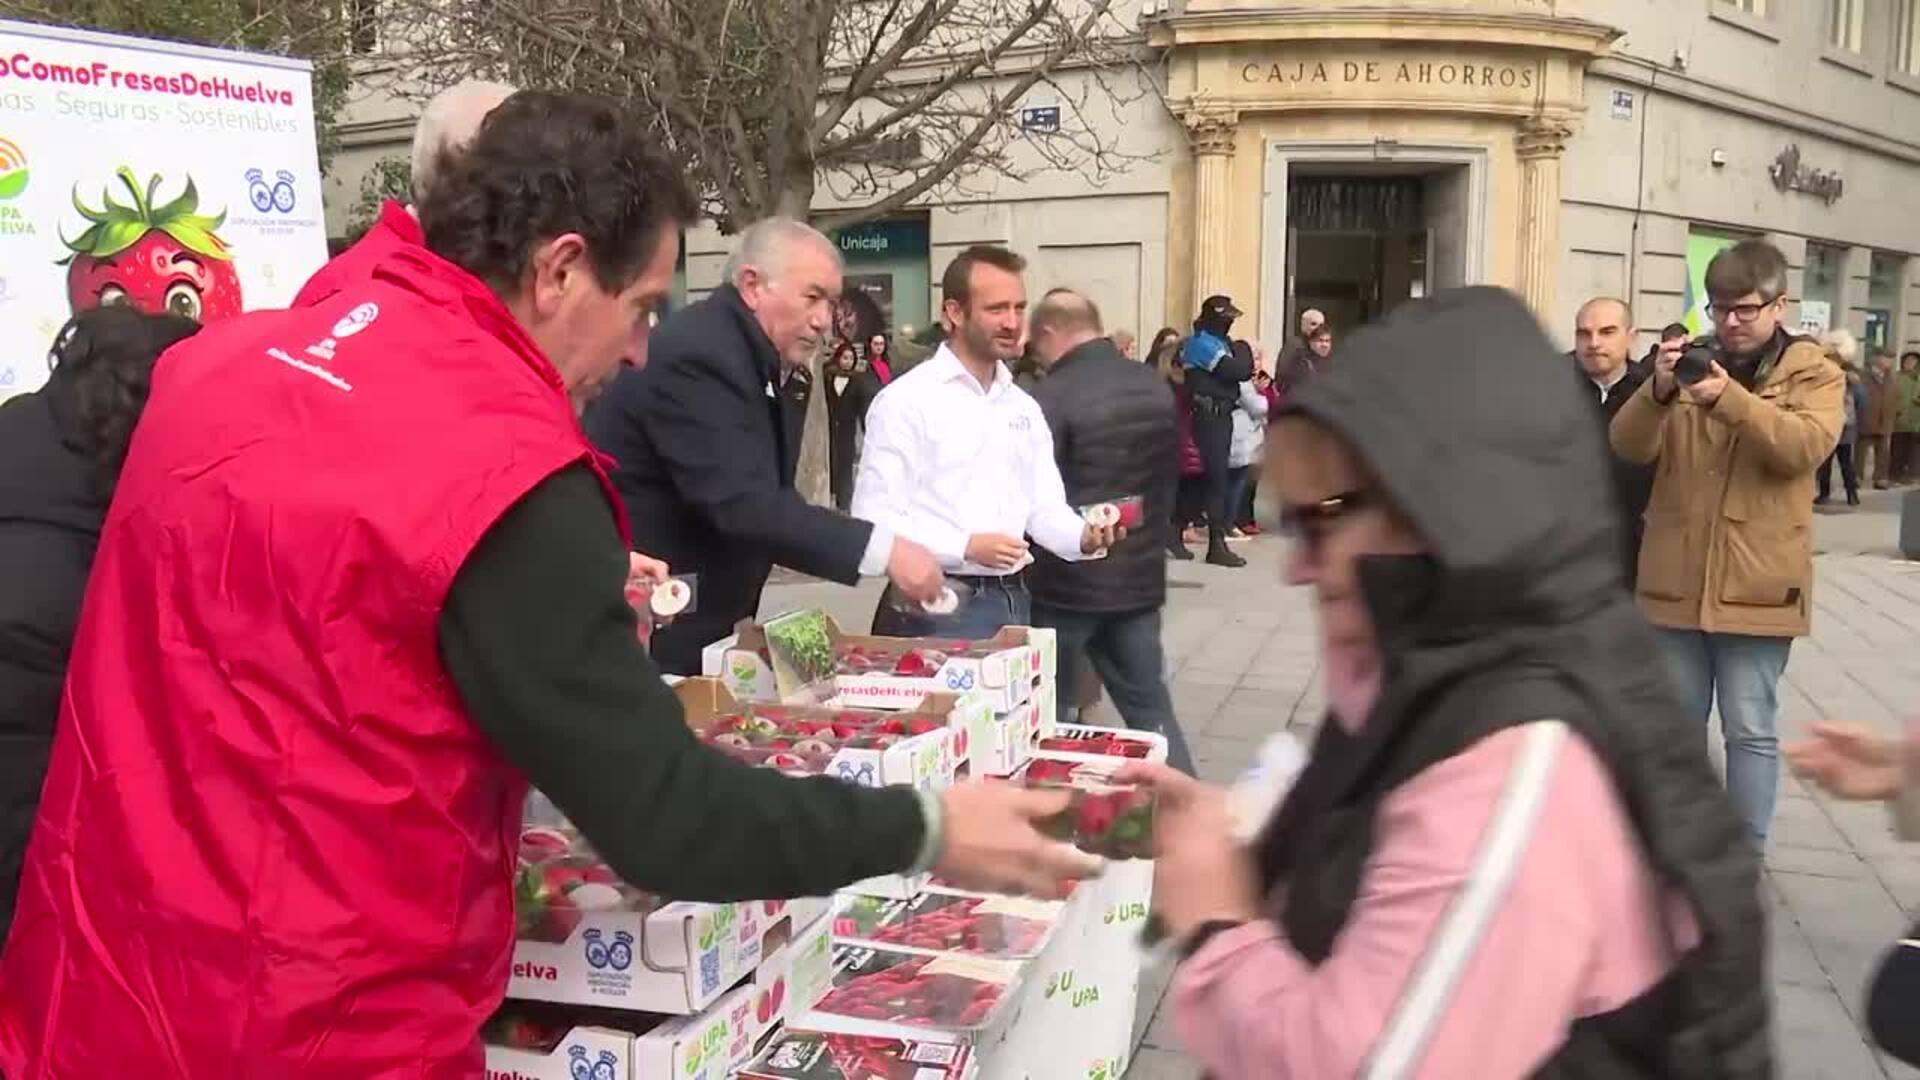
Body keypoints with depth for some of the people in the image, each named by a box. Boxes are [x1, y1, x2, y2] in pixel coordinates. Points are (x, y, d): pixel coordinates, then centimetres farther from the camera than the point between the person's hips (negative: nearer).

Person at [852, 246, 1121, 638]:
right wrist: (966, 547, -25)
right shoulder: (905, 400, -9)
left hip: (1014, 603, 6)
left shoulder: (1024, 407, 12)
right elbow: (874, 518, -16)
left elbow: (1046, 507, 10)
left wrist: (1084, 537, -11)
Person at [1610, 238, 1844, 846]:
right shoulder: (1690, 362, 8)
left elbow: (1805, 445, -18)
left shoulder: (1812, 373, 2)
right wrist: (1659, 390, -22)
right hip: (1676, 580, 3)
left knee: (1751, 730, 4)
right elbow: (1629, 447, -3)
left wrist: (1729, 399, -31)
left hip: (1757, 584, -3)